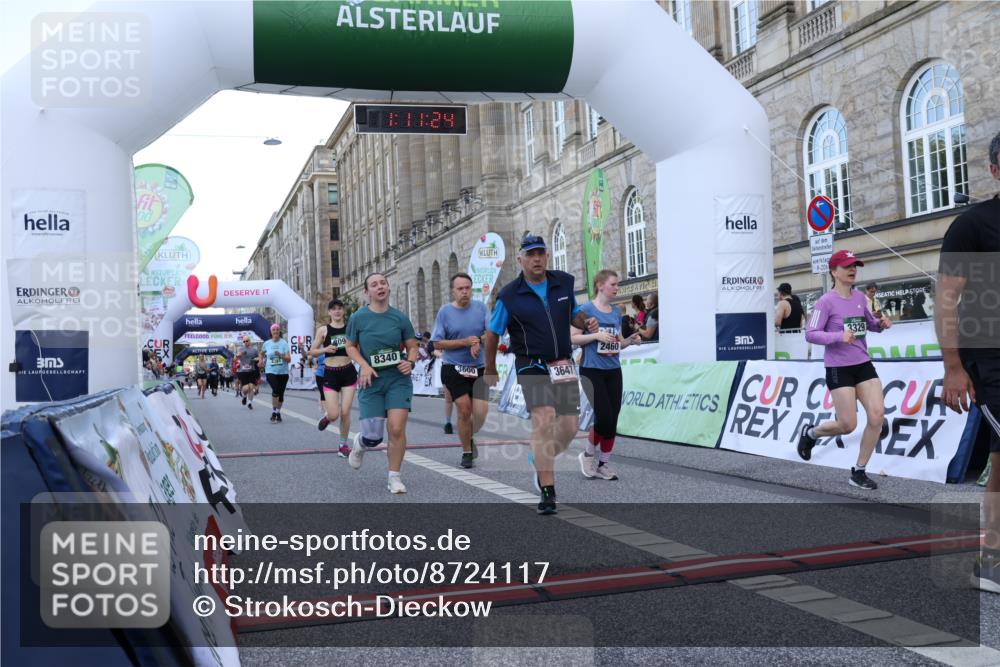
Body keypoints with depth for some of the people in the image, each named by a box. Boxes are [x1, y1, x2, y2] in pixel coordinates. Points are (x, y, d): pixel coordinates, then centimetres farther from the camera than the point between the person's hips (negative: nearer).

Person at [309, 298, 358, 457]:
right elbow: (313, 351, 4)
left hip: (348, 372, 1)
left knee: (345, 412, -1)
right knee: (334, 415, -7)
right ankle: (327, 417, 31)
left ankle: (343, 445, 17)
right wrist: (325, 349, -14)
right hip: (330, 374, -1)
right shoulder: (323, 330, 1)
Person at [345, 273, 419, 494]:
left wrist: (410, 362, -13)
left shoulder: (400, 317, 0)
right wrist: (364, 365, -11)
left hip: (398, 379, 1)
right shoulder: (358, 318, -2)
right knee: (373, 436, -2)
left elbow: (412, 347, 8)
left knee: (397, 428, -11)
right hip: (371, 381, -1)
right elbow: (351, 347, 6)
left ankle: (394, 477, 6)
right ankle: (360, 443, 38)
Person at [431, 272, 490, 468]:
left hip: (479, 368, 2)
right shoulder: (445, 311, -3)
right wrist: (465, 342, -14)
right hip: (454, 369, -2)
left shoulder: (480, 307, 4)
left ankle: (471, 438, 26)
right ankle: (467, 452, 15)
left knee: (480, 412, -7)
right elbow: (437, 343, -4)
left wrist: (478, 340, -19)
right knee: (464, 410, -5)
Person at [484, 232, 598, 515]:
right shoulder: (509, 295, -7)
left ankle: (542, 463, 34)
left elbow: (574, 314, 19)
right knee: (544, 420, -19)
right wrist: (490, 371, 12)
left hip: (564, 365, 4)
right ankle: (547, 492, -13)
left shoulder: (564, 282, 4)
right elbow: (493, 333, 4)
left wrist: (587, 323, -4)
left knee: (570, 426, 3)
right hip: (532, 366, -4)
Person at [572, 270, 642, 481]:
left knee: (613, 419, 4)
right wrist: (596, 335, -22)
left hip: (613, 370, 6)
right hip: (592, 370, -6)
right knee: (604, 417, -12)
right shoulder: (586, 309, -7)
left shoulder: (616, 312, 11)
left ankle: (603, 463, 16)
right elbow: (573, 338, -10)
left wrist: (630, 340, -1)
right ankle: (588, 454, 13)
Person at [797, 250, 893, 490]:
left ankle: (859, 472, 8)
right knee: (847, 425, -6)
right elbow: (810, 334, -14)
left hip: (864, 364, 6)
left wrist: (881, 323, -1)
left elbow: (870, 323, 22)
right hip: (839, 368, -6)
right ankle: (810, 433, 27)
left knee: (877, 415, -6)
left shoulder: (860, 297, 8)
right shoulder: (826, 301, -11)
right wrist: (839, 336, -27)